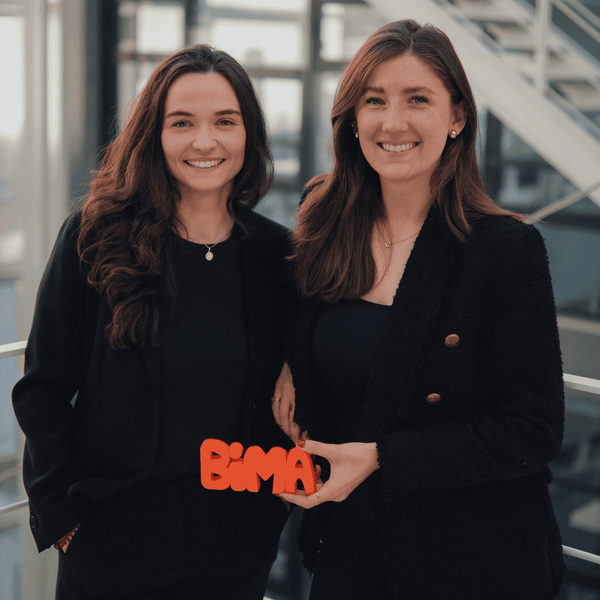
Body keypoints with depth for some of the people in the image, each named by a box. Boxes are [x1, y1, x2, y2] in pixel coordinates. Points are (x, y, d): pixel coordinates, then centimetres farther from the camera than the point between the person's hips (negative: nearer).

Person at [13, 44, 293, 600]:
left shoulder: (279, 255, -1)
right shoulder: (95, 238, -8)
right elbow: (42, 389, -5)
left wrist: (278, 488, -1)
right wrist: (62, 510, -8)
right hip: (112, 539, -2)